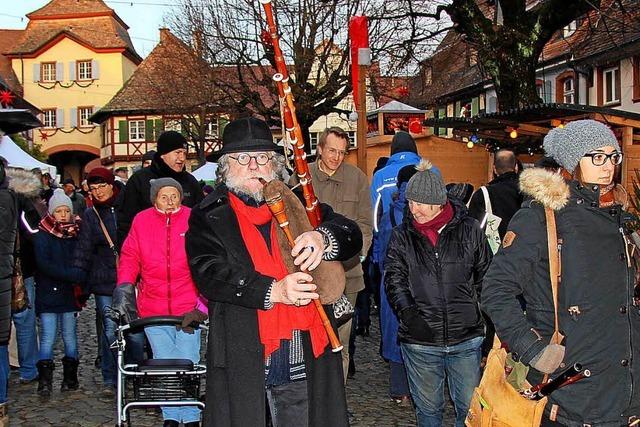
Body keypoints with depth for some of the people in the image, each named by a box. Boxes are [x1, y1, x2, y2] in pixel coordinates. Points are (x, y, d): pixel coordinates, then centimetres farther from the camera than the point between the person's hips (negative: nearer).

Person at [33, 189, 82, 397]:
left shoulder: (75, 235, 8)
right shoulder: (43, 235, -1)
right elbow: (44, 264, -13)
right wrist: (73, 275, -19)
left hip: (69, 294, 3)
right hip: (48, 294, -2)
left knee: (70, 336, 7)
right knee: (48, 338, -5)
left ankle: (70, 377, 16)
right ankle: (45, 381, -3)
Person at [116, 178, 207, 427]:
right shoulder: (141, 221, 6)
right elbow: (130, 257, 12)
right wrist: (124, 285, -3)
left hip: (188, 307, -1)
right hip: (153, 309, 2)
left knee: (188, 364, 1)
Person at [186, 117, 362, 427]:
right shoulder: (208, 218, 3)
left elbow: (351, 236, 1)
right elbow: (208, 273, -11)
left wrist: (323, 237, -23)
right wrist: (272, 291, -23)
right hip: (241, 362, -2)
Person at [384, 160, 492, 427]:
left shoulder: (469, 230, 1)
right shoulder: (402, 236, 3)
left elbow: (485, 276, 6)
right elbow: (394, 277, -4)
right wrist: (407, 312, -19)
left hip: (466, 338, 0)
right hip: (419, 341, 1)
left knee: (469, 405, 10)